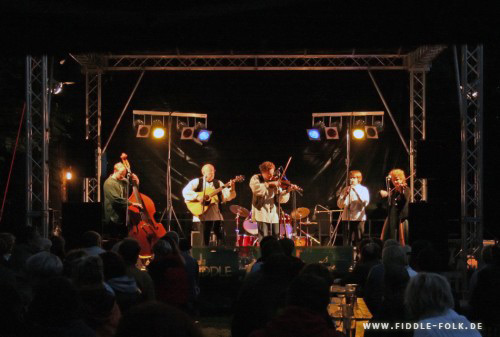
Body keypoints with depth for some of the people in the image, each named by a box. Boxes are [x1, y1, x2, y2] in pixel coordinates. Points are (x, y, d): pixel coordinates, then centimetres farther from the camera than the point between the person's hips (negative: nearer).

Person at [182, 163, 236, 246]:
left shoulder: (218, 183, 15)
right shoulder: (197, 182, 5)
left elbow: (227, 196, 5)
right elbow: (186, 191, -8)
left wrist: (231, 189, -13)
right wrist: (197, 196, -19)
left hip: (216, 215, 3)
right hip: (202, 216, -3)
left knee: (221, 240, -1)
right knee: (203, 243, -3)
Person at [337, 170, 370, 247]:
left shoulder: (363, 189, 5)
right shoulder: (346, 189, 12)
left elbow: (365, 203, -12)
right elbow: (339, 205, 6)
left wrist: (356, 191, -15)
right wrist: (345, 195, -10)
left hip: (359, 218, -2)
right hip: (347, 218, 2)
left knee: (358, 242, -3)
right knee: (346, 242, -3)